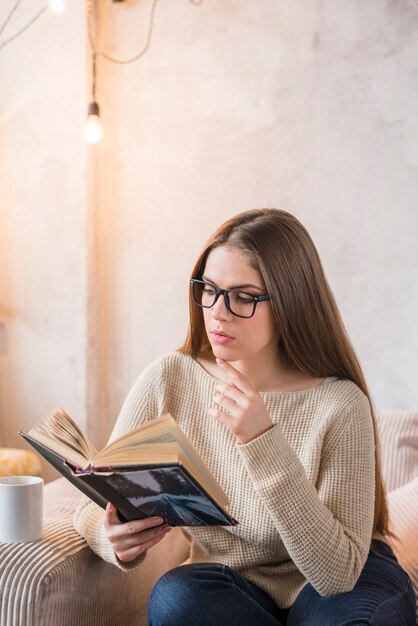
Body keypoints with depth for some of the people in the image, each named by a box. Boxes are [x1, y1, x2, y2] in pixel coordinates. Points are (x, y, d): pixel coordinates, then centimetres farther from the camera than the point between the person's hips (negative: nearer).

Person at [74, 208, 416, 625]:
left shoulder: (339, 403, -22)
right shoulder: (169, 381, -12)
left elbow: (337, 574, -26)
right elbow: (95, 505, -6)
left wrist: (265, 443, -36)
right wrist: (115, 538, -31)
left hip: (347, 585, -2)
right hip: (232, 586, 3)